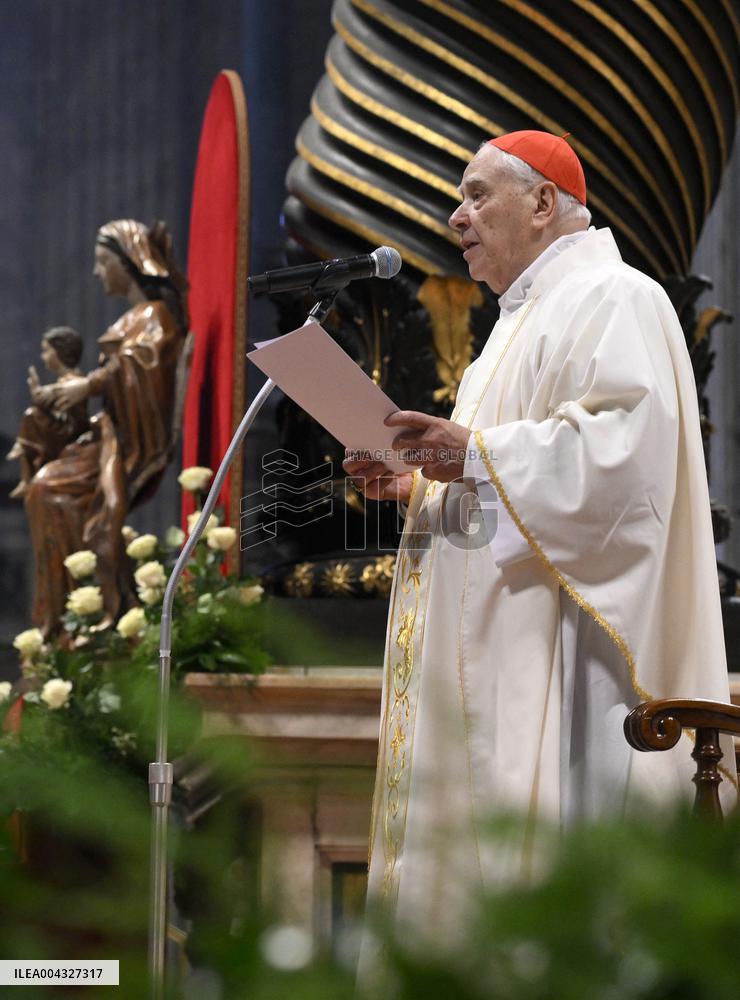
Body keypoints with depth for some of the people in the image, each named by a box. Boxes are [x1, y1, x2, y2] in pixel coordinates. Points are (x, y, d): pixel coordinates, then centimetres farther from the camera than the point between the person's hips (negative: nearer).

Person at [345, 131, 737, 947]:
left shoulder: (612, 301, -6)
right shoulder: (525, 320, 25)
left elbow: (627, 450, -22)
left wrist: (477, 453, -22)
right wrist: (419, 487, 11)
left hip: (563, 662, -10)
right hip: (498, 661, 10)